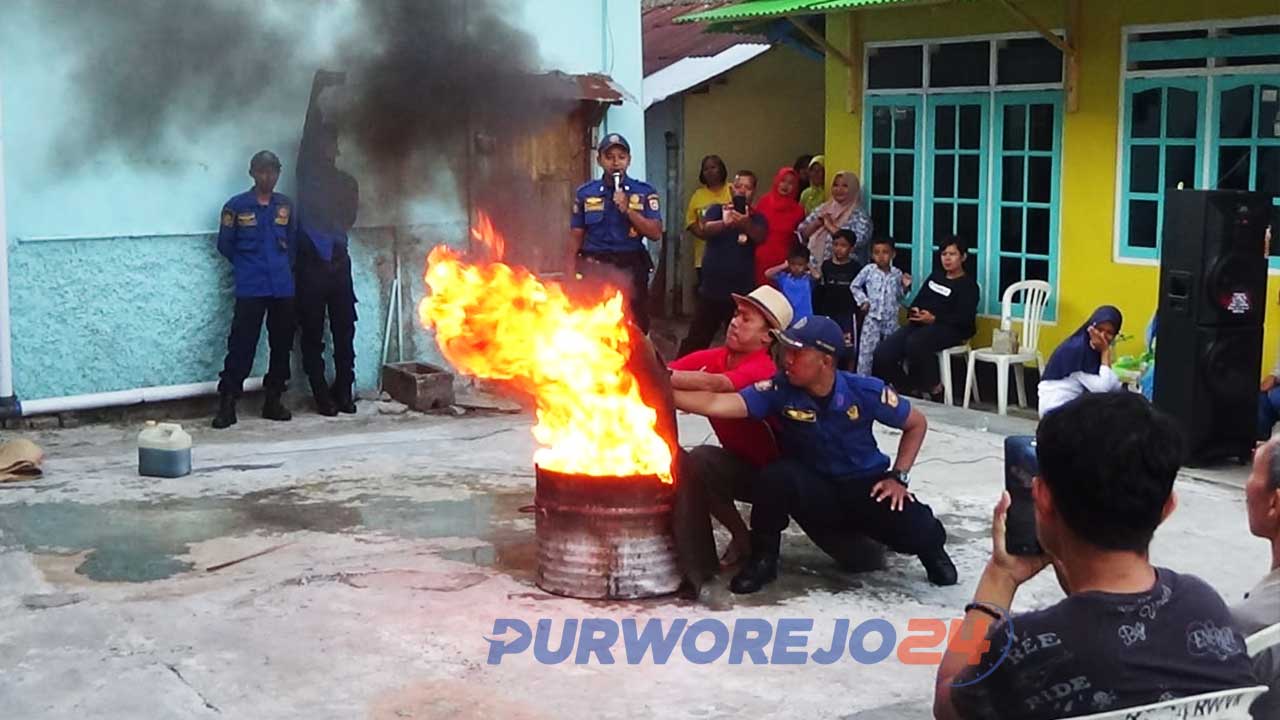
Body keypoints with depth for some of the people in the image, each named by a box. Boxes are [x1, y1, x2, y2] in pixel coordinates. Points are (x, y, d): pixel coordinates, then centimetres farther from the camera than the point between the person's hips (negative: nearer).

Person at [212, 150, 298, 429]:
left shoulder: (286, 206, 9)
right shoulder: (236, 206, 0)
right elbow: (225, 245, 7)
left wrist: (281, 267, 10)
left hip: (283, 287, 4)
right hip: (250, 289, -4)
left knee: (281, 345, 7)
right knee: (241, 345, -7)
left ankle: (273, 400, 17)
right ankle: (227, 403, -4)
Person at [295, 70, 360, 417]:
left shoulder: (348, 182, 10)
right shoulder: (308, 174, 3)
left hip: (339, 263, 1)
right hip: (310, 264, -1)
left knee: (344, 332, 3)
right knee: (313, 335, 3)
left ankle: (344, 392, 7)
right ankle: (322, 395, 6)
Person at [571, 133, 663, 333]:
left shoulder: (644, 192, 3)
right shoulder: (585, 193, 6)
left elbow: (656, 233, -5)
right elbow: (576, 237, 9)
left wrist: (628, 210, -15)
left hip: (631, 268, -1)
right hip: (594, 268, 1)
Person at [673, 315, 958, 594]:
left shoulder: (866, 392, -16)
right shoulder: (780, 390, -17)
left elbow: (917, 424, 0)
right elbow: (717, 404, -26)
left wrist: (898, 477, -8)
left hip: (866, 486, 0)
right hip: (815, 490, 0)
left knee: (919, 532, -24)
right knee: (777, 476, -33)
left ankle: (931, 552, 17)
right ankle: (763, 559, -9)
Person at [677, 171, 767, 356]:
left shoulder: (756, 219, 2)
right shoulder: (717, 210, 2)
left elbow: (760, 237, -20)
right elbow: (704, 229, -19)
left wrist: (746, 224, -44)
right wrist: (725, 223, -42)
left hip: (742, 292, 0)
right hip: (712, 289, 0)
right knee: (697, 341, 3)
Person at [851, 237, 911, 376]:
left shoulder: (897, 273, 4)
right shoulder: (868, 270, -3)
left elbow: (899, 297, 15)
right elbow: (854, 286, 8)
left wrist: (905, 287, -3)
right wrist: (863, 300, -2)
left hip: (891, 319, 3)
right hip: (872, 318, -3)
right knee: (866, 351, -5)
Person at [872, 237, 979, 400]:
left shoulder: (968, 286, 4)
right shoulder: (935, 277, 26)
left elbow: (965, 319, -10)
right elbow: (918, 300, 23)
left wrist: (934, 319, -19)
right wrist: (913, 312, -2)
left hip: (948, 328, -6)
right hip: (919, 324, 7)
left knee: (915, 343, -39)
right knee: (882, 354, -17)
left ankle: (933, 387, -19)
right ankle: (907, 388, 1)